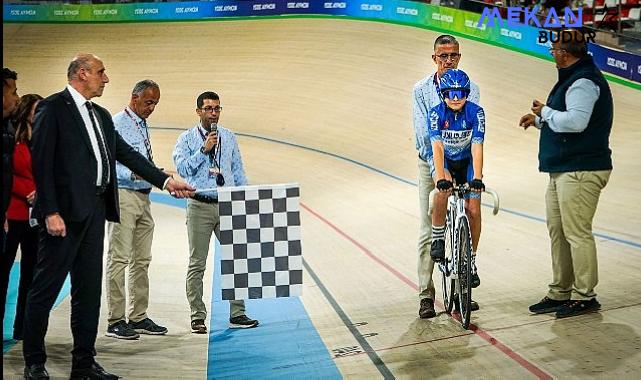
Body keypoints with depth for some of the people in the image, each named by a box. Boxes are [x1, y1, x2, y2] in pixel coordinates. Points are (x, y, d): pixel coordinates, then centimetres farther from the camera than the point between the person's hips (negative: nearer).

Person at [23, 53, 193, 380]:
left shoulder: (101, 115, 17)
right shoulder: (53, 108, -6)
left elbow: (127, 154, 17)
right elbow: (41, 162, -12)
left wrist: (166, 180, 9)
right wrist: (50, 212, -18)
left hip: (95, 211, 8)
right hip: (65, 211, -8)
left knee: (89, 288, 10)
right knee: (46, 286, 1)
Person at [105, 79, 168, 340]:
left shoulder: (143, 126, 19)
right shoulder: (117, 124, -7)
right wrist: (134, 174, -28)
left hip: (143, 197, 9)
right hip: (123, 195, -9)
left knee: (142, 260, 10)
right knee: (119, 258, -7)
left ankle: (138, 318, 17)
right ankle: (115, 321, -3)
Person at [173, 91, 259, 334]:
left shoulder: (229, 137, 11)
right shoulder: (187, 139, 2)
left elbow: (238, 171, 13)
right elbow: (182, 169, -11)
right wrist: (204, 149, -17)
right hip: (199, 207, -3)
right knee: (197, 264, 2)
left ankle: (237, 314, 9)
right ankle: (198, 318, 10)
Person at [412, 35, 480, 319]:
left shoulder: (470, 88, 1)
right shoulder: (422, 90, -1)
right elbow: (423, 132, -9)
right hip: (431, 164, -1)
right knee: (429, 230, -3)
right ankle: (426, 295, 0)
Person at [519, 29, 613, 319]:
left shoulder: (584, 81, -15)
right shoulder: (573, 78, 19)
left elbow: (576, 121, -27)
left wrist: (546, 112, -13)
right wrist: (540, 119, 14)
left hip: (580, 172, -11)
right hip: (562, 170, 11)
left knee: (577, 233, -7)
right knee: (557, 232, 13)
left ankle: (584, 296, 2)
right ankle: (560, 292, 21)